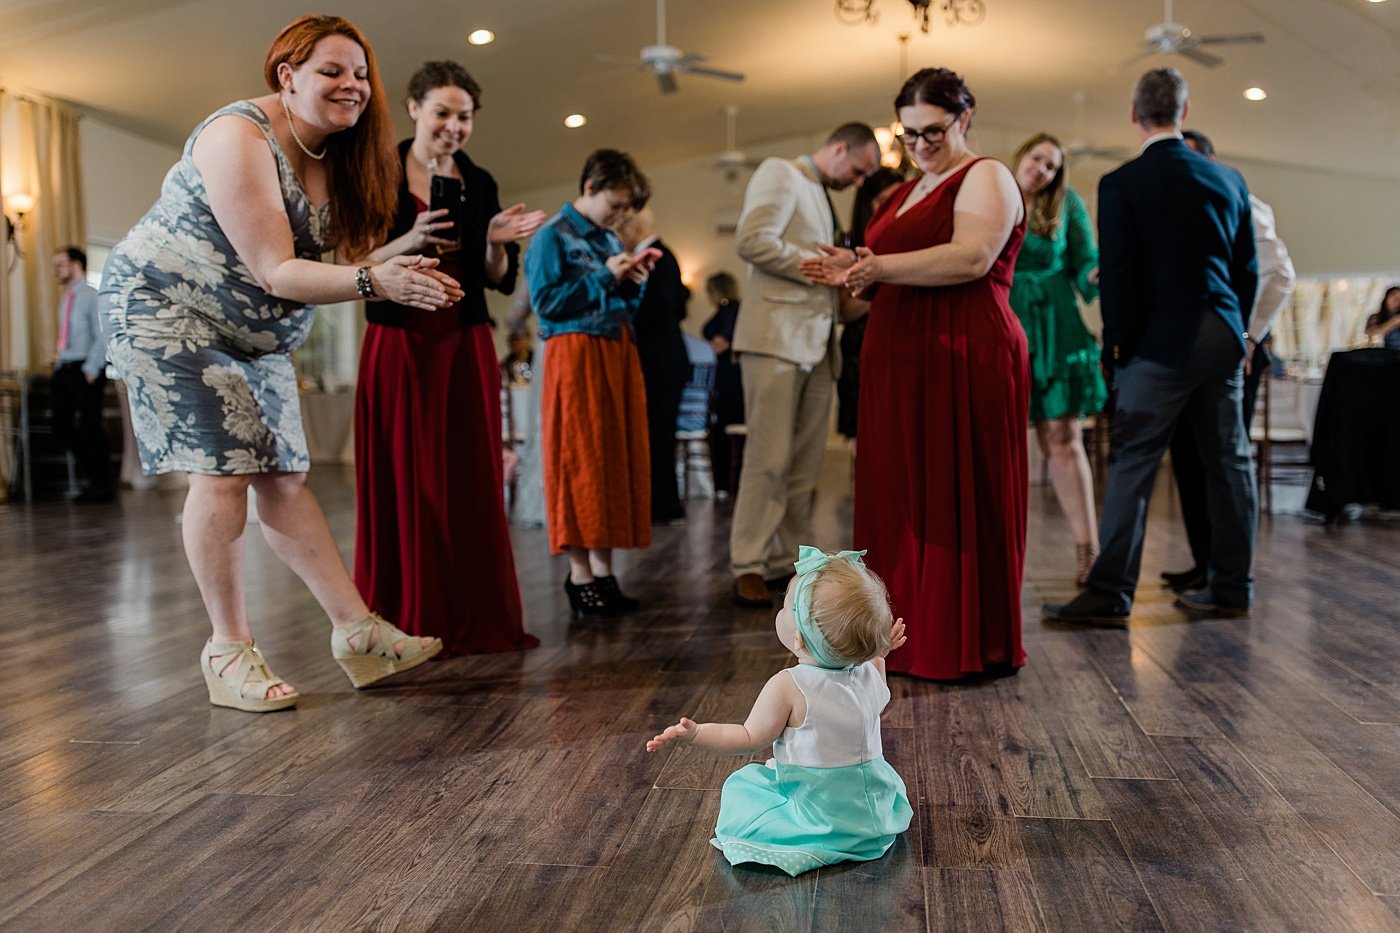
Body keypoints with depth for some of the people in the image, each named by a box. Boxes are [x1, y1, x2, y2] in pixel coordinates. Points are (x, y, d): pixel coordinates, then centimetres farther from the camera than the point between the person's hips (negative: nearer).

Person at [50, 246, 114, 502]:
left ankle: (101, 485, 6)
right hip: (64, 369, 8)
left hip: (85, 370, -8)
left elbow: (103, 337, -12)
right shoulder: (66, 299, 16)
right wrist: (60, 359, 9)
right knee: (61, 426, 6)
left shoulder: (92, 296, -7)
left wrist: (90, 370, -15)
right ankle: (91, 470, 21)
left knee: (90, 427, -3)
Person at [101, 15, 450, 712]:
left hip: (255, 333, 7)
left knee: (284, 477, 2)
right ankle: (228, 652, -4)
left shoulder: (333, 155, 2)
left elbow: (330, 257, -4)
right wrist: (373, 280, -40)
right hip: (165, 308, -7)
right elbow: (274, 272, -29)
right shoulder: (240, 138, -22)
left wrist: (404, 255, -22)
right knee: (224, 469, -13)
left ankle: (357, 630, 0)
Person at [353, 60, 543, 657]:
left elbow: (499, 280, 11)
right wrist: (409, 241, -20)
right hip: (399, 344, -3)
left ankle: (477, 621, 8)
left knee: (471, 480, 2)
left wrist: (496, 242, -9)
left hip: (465, 345, 3)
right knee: (404, 482, -2)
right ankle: (407, 623, 6)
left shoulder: (480, 184, 11)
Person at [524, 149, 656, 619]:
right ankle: (579, 577, 1)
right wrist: (605, 277, -13)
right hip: (575, 355, -7)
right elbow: (546, 301, -13)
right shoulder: (552, 236, -3)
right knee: (578, 464, -5)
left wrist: (635, 281, 1)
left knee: (616, 461, 6)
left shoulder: (612, 241, 18)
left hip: (618, 355, 7)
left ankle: (603, 571, 12)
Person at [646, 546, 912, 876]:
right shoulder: (869, 675, -5)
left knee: (740, 786, 12)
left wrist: (696, 733, -16)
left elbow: (751, 738, -16)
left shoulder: (787, 687, -23)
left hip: (820, 818, -6)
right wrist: (879, 654, 28)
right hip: (875, 809, 6)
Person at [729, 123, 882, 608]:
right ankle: (748, 568, -5)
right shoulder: (780, 173, 0)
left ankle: (779, 560, 11)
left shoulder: (822, 196, 26)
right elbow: (752, 240, -15)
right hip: (776, 335, -9)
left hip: (817, 342, 9)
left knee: (805, 464, 5)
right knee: (770, 457, -10)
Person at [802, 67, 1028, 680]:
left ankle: (971, 647, 3)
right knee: (900, 498, 5)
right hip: (901, 365, 8)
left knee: (961, 501, -5)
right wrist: (858, 275, 6)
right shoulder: (906, 192, 24)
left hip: (965, 364, -8)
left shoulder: (985, 178, -1)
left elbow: (973, 257, -19)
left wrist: (881, 266, -21)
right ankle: (909, 636, 13)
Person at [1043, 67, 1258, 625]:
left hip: (1163, 343, -6)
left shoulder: (1122, 185, -7)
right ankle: (1231, 588, 18)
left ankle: (1109, 595, -4)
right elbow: (1247, 270, 13)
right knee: (1227, 461, 10)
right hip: (1223, 339, 6)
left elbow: (1116, 274, -8)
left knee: (1132, 464, -4)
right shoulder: (1228, 179, 9)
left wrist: (1116, 345, 2)